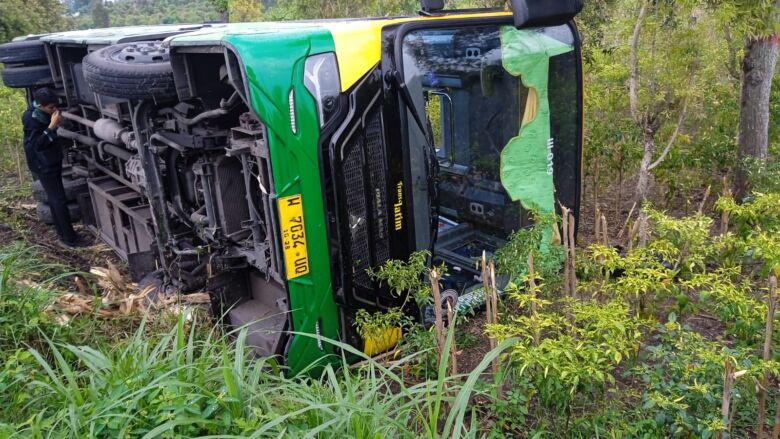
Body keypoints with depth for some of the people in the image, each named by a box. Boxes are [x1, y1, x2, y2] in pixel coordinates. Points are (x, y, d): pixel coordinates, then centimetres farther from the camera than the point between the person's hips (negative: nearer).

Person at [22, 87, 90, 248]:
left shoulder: (45, 113, 5)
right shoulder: (31, 118, -22)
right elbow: (37, 144, -27)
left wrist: (55, 124, 3)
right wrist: (52, 126, -31)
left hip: (53, 162, 9)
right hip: (44, 166, -9)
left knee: (54, 199, 16)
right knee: (60, 200, -7)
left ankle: (62, 232, 25)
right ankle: (70, 238, -2)